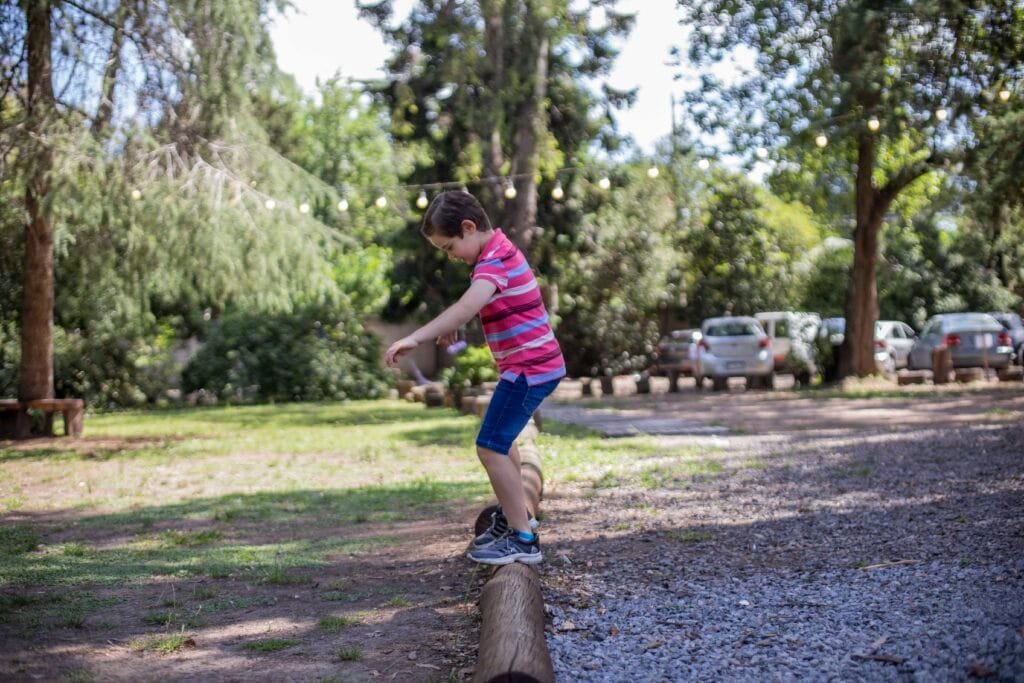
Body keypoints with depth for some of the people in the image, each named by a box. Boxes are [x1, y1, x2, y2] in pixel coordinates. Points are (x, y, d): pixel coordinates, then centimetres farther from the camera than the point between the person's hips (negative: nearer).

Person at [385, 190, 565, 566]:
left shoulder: (496, 260, -20)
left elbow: (469, 305, -38)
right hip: (532, 365, 11)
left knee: (490, 447, -12)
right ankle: (515, 514, 40)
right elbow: (479, 303, 30)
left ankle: (524, 539, -8)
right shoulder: (498, 252, 12)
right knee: (500, 441, 25)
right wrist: (453, 325, 16)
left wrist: (415, 338, -45)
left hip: (529, 368, -11)